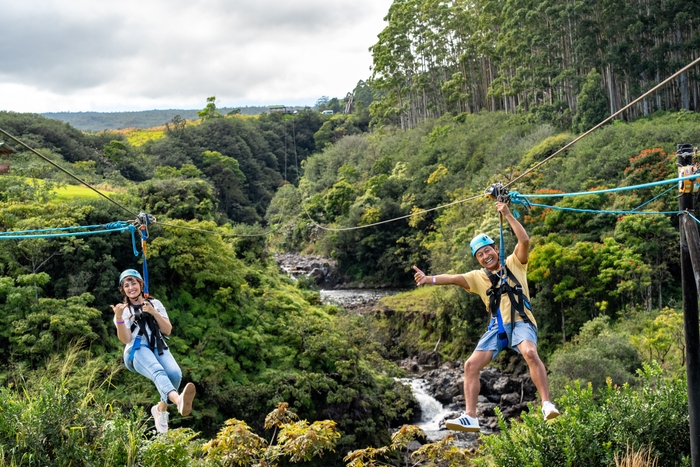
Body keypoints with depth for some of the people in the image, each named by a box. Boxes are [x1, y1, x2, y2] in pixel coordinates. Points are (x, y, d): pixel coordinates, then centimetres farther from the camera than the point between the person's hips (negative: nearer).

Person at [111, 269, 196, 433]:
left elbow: (168, 331, 10)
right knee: (158, 372, -37)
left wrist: (154, 313, -3)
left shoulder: (155, 303, 22)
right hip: (137, 350, -3)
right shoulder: (123, 310, 16)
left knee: (175, 373, -31)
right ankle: (179, 400, -67)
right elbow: (126, 339, 0)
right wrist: (119, 317, -14)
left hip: (158, 347, 3)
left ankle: (161, 408, -8)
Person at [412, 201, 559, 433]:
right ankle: (470, 417, -5)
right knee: (471, 365, -7)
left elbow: (525, 240, -8)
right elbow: (454, 278, -4)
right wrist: (429, 279, -21)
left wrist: (508, 215, -11)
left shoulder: (514, 264, 8)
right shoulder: (478, 277, 13)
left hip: (521, 322, -4)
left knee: (530, 352, -34)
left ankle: (547, 404, -32)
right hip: (497, 327, 4)